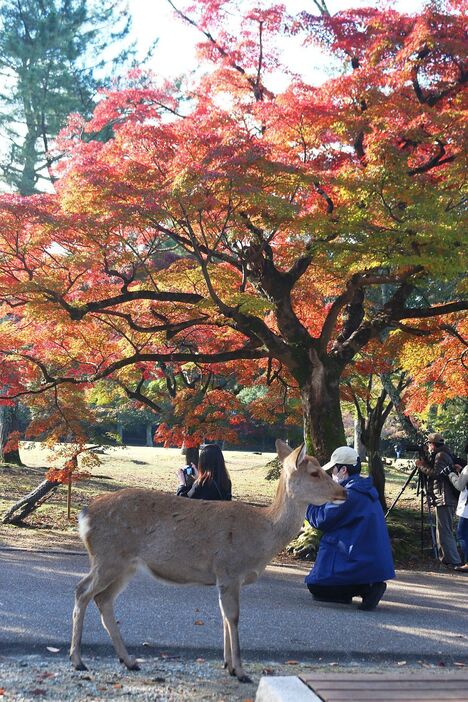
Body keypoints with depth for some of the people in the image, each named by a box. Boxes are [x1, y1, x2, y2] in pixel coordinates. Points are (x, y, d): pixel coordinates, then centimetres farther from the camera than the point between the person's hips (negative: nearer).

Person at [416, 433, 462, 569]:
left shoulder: (441, 455, -10)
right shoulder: (446, 455, 21)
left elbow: (436, 473, -20)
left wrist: (422, 466, -7)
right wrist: (425, 462, 11)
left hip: (444, 499, -11)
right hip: (447, 499, 11)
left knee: (444, 531, -11)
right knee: (443, 531, 16)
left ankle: (454, 562, -13)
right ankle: (446, 559, 21)